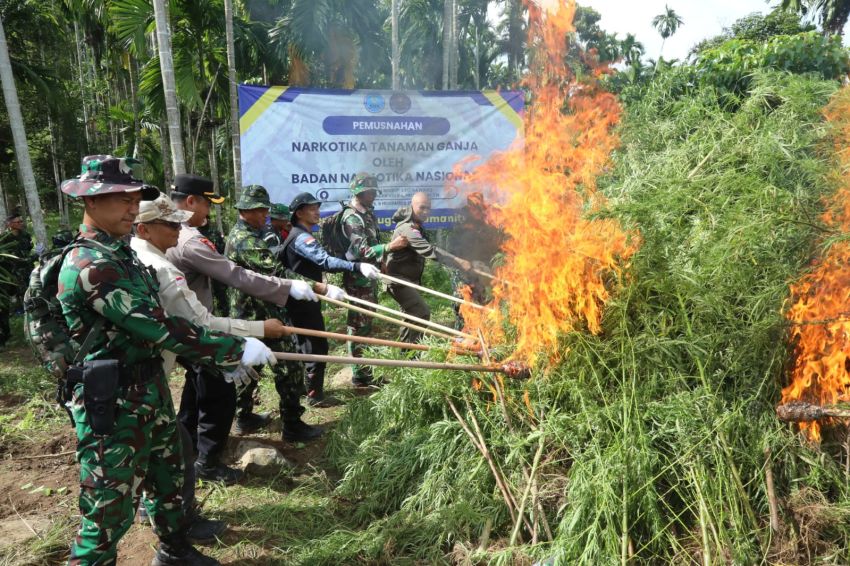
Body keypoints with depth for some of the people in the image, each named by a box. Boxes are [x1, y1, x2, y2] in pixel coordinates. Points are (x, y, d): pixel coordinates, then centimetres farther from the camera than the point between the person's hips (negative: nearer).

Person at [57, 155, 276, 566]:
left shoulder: (121, 254, 10)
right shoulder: (90, 265, -22)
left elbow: (154, 324, 15)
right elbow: (159, 328, -27)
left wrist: (223, 357, 13)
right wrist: (236, 349, -23)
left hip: (149, 390, 10)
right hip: (114, 403, -10)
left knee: (168, 476, 24)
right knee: (110, 507, 3)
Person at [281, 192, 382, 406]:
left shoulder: (301, 235, 15)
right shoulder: (301, 237, -20)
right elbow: (325, 261, -36)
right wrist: (358, 267, -45)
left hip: (301, 300, 11)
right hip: (304, 300, -11)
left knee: (304, 344, 20)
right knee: (316, 346, -4)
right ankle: (315, 395, 6)